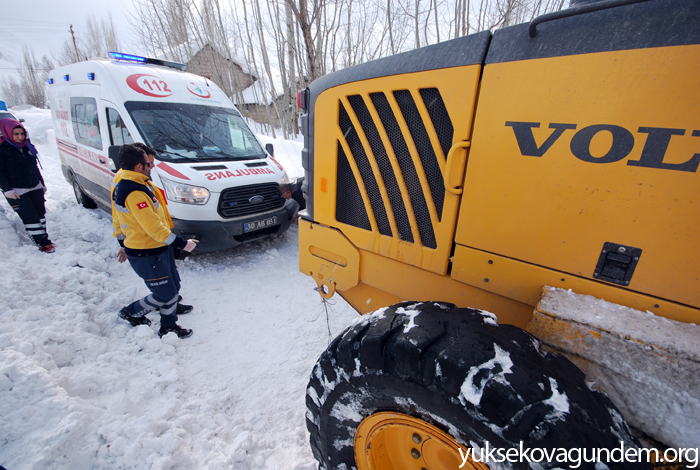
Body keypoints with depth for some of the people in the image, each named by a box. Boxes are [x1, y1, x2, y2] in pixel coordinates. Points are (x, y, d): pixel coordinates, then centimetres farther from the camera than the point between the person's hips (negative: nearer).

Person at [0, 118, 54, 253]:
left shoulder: (27, 146, 10)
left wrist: (42, 183, 20)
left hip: (35, 187, 6)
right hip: (17, 192, -6)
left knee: (40, 214, 9)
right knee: (30, 217, -7)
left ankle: (44, 237, 20)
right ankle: (43, 243, -6)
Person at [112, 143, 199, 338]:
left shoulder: (122, 186, 9)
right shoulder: (135, 193, -25)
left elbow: (117, 220, 18)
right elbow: (153, 227, -27)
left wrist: (123, 243, 28)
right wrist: (181, 243, -20)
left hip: (158, 249, 10)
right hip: (147, 256, -10)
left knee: (174, 287, 16)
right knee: (165, 295, 5)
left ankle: (168, 326, 29)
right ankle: (131, 312, 30)